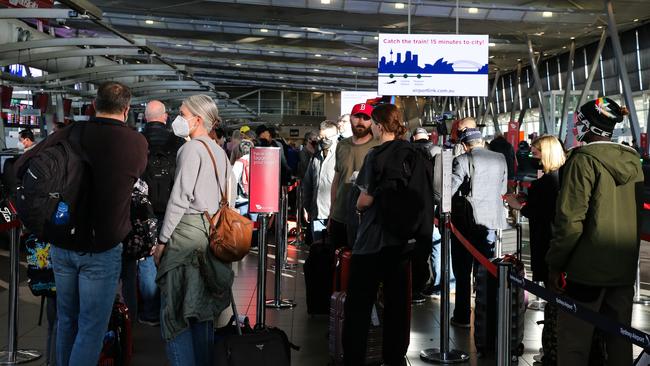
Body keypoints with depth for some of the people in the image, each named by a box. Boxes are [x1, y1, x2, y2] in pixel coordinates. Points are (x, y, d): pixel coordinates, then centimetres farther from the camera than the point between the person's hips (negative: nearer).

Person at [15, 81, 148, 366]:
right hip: (102, 248, -4)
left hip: (61, 244, 4)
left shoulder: (72, 133, -4)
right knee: (92, 326, 6)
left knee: (66, 318, 20)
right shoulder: (137, 143, -11)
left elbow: (22, 166, -2)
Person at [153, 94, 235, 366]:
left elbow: (179, 198, -14)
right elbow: (230, 196, 15)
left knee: (175, 310, -2)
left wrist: (162, 239, -10)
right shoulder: (219, 151, 14)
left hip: (187, 230, -8)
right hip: (212, 232, 8)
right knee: (202, 308, 13)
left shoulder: (191, 149, -9)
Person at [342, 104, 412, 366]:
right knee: (398, 300, 12)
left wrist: (359, 205, 6)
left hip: (373, 238, -6)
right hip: (403, 236, 6)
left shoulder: (376, 155, -14)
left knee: (359, 304, 3)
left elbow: (366, 199, -14)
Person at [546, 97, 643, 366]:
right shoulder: (633, 160, 9)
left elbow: (570, 218, -17)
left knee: (573, 343, -1)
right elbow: (639, 212, 14)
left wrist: (555, 263, -10)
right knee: (620, 339, 14)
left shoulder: (584, 159, -12)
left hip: (587, 267, -7)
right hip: (625, 268, 7)